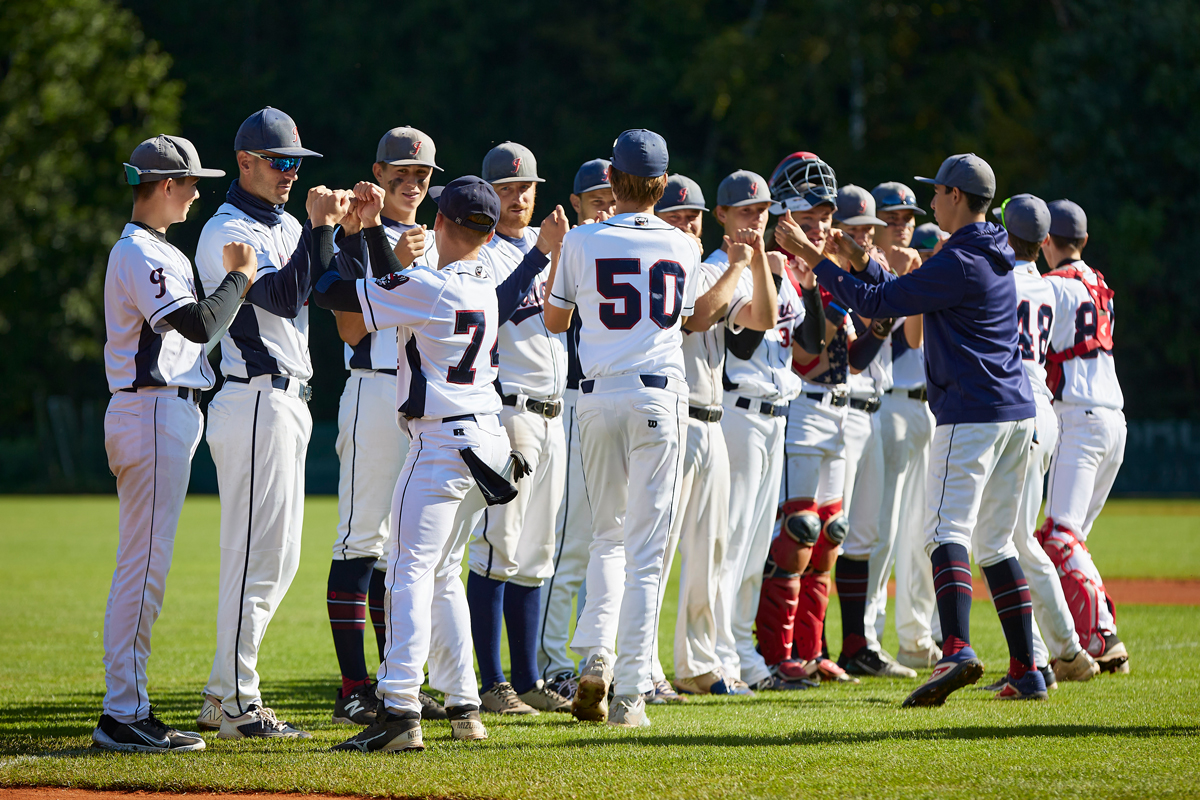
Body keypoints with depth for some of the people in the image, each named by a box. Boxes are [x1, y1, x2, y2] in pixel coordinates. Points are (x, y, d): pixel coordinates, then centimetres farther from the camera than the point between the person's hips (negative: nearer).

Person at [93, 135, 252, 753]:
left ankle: (129, 709, 13)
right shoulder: (140, 254, -14)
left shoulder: (158, 252, 20)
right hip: (152, 414, -11)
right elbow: (199, 324, -23)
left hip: (168, 416, 11)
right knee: (143, 568, -11)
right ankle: (121, 715, -11)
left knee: (146, 567, 11)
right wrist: (238, 277, -8)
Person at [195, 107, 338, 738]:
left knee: (278, 557, 12)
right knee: (257, 556, -10)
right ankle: (236, 705, -7)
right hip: (256, 400, -10)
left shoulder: (286, 226, 19)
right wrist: (317, 228, -22)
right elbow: (283, 296, -21)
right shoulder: (227, 231, -9)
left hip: (287, 400, 10)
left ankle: (224, 697, 17)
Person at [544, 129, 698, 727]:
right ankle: (630, 690, -5)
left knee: (608, 535, 18)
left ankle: (596, 656, -1)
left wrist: (554, 258, 26)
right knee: (645, 548, 0)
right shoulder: (684, 248, 4)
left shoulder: (583, 243, 0)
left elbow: (555, 320, 12)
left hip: (597, 396, 1)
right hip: (659, 396, -1)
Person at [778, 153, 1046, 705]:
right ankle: (1026, 672, 11)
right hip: (1017, 414, 10)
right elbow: (902, 294, 23)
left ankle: (957, 651, -36)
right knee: (995, 544, 13)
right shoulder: (993, 257, 17)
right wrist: (859, 262, 13)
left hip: (970, 416, -9)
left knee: (947, 532, -17)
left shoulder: (960, 263, -13)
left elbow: (877, 303, -13)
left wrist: (811, 255, -7)